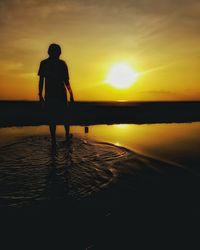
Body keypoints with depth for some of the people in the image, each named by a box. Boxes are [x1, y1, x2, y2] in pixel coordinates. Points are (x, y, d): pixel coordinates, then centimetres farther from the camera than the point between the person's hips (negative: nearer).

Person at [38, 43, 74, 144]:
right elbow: (66, 81, -1)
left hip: (49, 94, 1)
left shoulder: (43, 63, 4)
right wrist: (71, 93, 9)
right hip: (61, 93, -1)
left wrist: (40, 94, 4)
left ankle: (53, 140, 0)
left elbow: (41, 80, -1)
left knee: (52, 117, 4)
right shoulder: (62, 63, -1)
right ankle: (67, 135, 23)